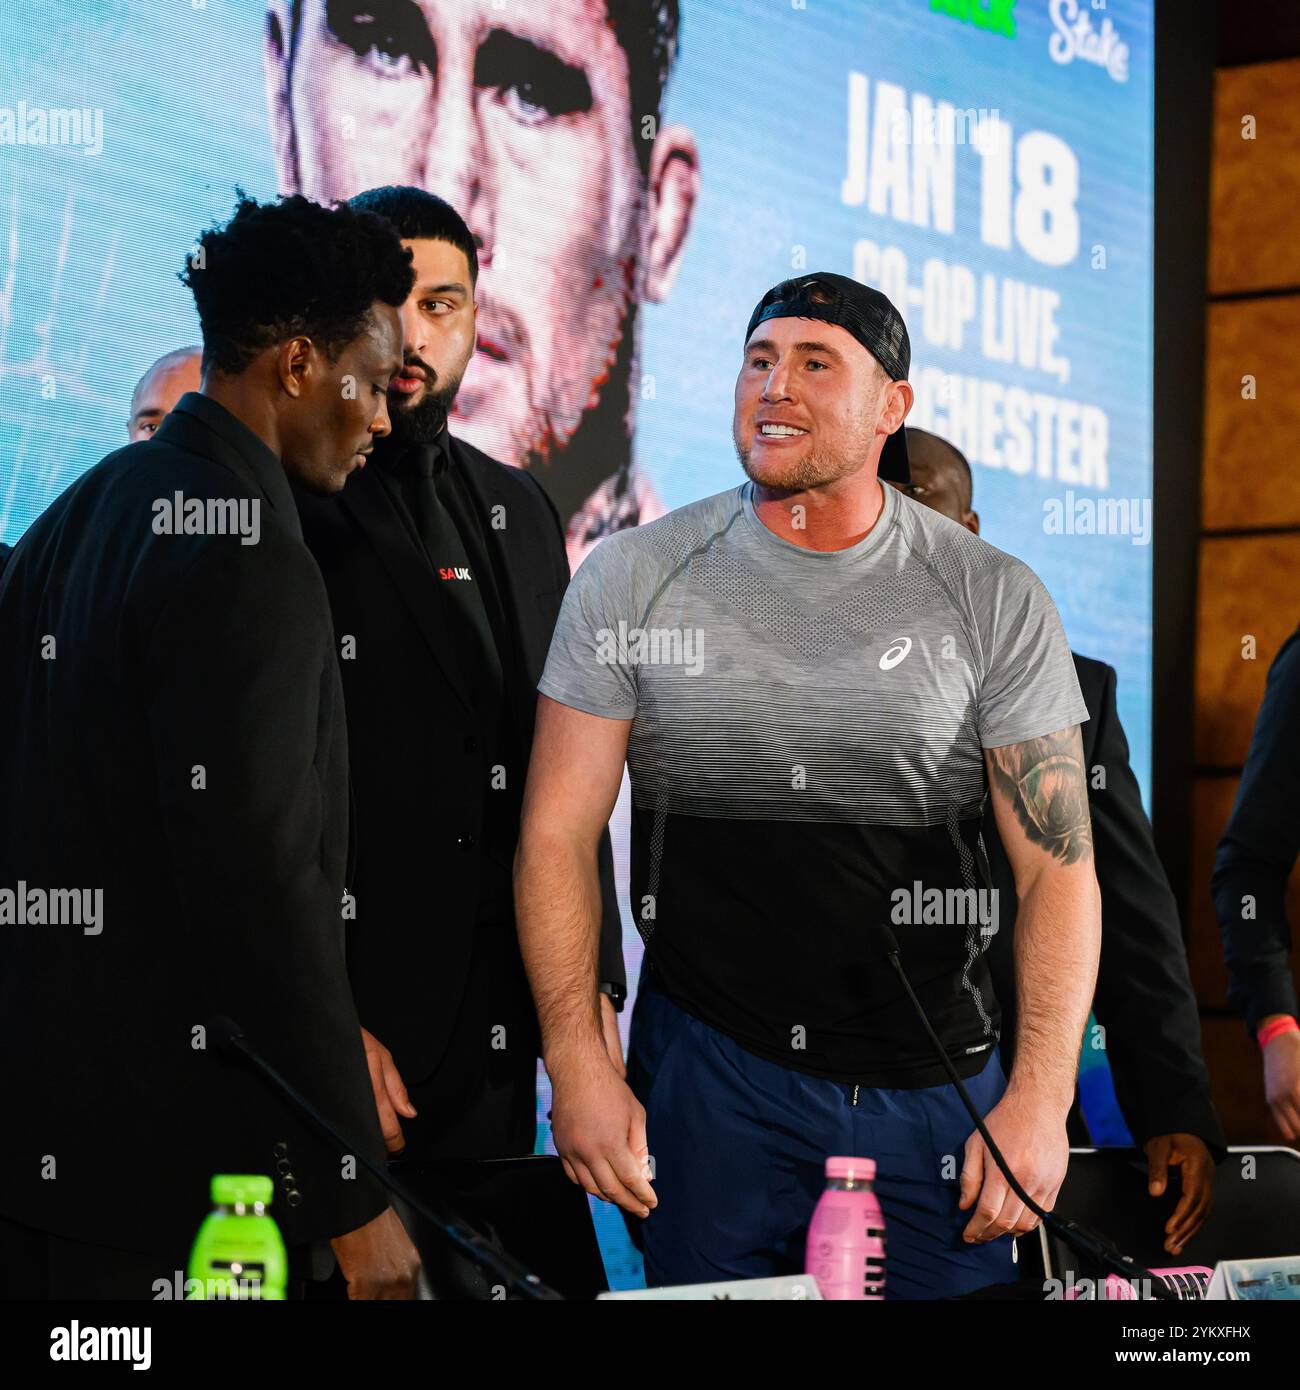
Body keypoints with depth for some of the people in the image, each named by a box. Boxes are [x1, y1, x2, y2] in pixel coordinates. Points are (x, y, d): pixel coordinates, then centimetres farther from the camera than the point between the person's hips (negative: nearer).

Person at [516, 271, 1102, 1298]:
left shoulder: (995, 599, -1)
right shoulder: (632, 580, 0)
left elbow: (1058, 865, -2)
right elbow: (558, 836, 1)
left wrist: (1041, 1097, -12)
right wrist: (579, 1066, -9)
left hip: (931, 1087, 0)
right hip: (706, 1069, 0)